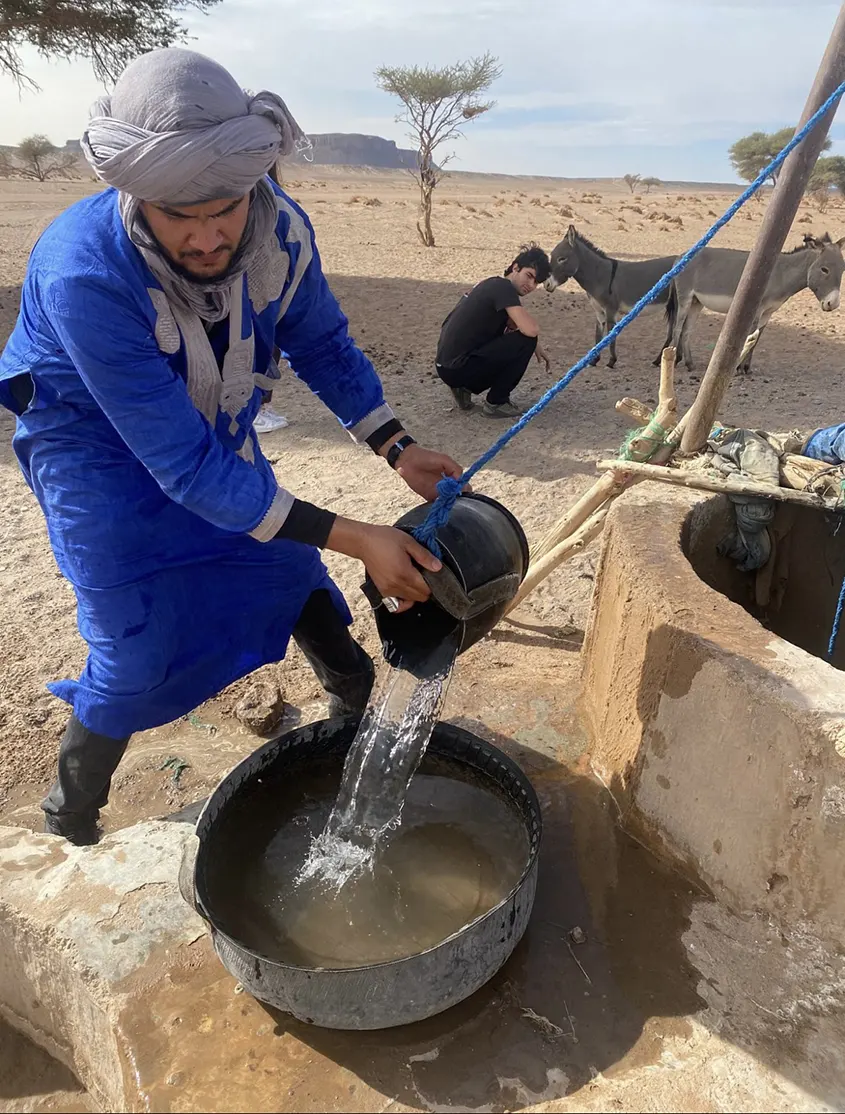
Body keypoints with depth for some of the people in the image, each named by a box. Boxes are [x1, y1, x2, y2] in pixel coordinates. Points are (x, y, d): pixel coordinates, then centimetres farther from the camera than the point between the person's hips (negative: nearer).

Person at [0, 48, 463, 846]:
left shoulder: (280, 230, -22)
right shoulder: (83, 274, -38)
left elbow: (323, 346, -3)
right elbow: (183, 465, -39)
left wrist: (400, 449, -15)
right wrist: (356, 538, -41)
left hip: (214, 432, 5)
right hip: (100, 447, -4)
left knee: (295, 577, 9)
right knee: (136, 652, -7)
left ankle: (357, 704, 40)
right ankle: (71, 820, 23)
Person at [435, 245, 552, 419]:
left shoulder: (494, 284, 15)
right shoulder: (504, 287, -14)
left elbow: (512, 325, 27)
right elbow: (531, 330, -25)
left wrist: (536, 348, 13)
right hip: (456, 368, -10)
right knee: (526, 341, -11)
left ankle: (465, 387, 16)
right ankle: (496, 403, 0)